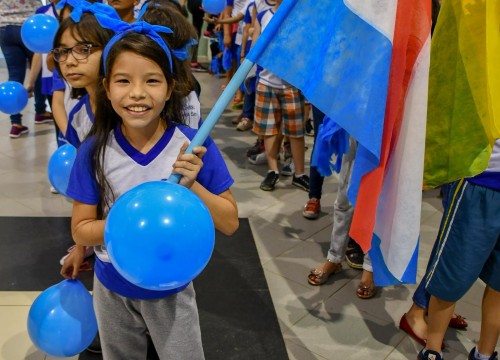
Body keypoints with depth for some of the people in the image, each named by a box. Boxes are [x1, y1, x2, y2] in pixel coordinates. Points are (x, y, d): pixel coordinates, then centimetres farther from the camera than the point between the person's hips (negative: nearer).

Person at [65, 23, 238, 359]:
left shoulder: (194, 147, -20)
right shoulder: (94, 152, -16)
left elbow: (230, 223, -14)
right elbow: (81, 230, -9)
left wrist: (192, 185, -30)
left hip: (171, 287, -1)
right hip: (112, 288, 2)